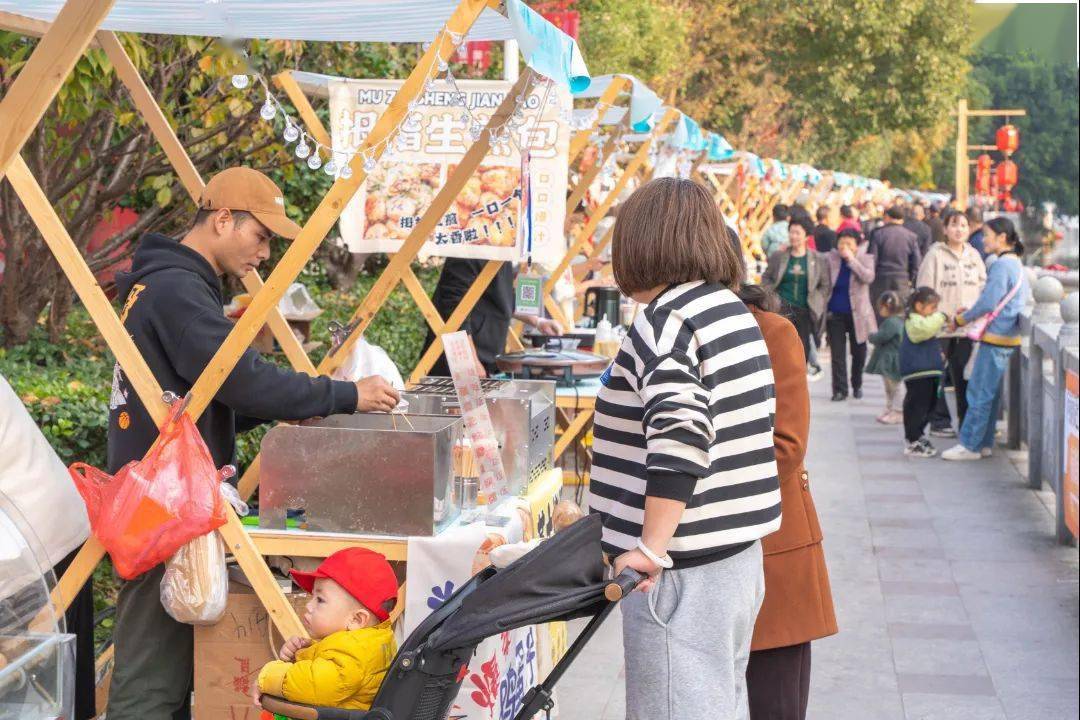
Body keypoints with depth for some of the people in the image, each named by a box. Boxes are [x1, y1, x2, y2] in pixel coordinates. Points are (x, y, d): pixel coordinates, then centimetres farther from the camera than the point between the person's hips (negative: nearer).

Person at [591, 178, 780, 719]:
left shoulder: (665, 320, -15)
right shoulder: (736, 312, 14)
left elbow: (679, 436, -28)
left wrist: (652, 548, -25)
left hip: (682, 572, -9)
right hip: (740, 554, 9)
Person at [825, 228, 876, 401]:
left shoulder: (865, 259, -2)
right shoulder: (830, 258, 0)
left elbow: (868, 278, -21)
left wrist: (851, 259, -21)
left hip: (857, 314, 0)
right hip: (835, 314, 0)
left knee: (859, 353, 10)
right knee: (837, 354, -2)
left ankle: (857, 385, 29)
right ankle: (840, 390, 2)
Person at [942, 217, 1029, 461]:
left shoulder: (1001, 265, -15)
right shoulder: (1017, 264, 15)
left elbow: (988, 303, -19)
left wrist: (961, 319, -5)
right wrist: (969, 312, 14)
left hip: (996, 338, -10)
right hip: (1009, 337, 10)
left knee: (980, 393, -5)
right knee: (990, 393, 13)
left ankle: (969, 445, -1)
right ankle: (983, 443, 18)